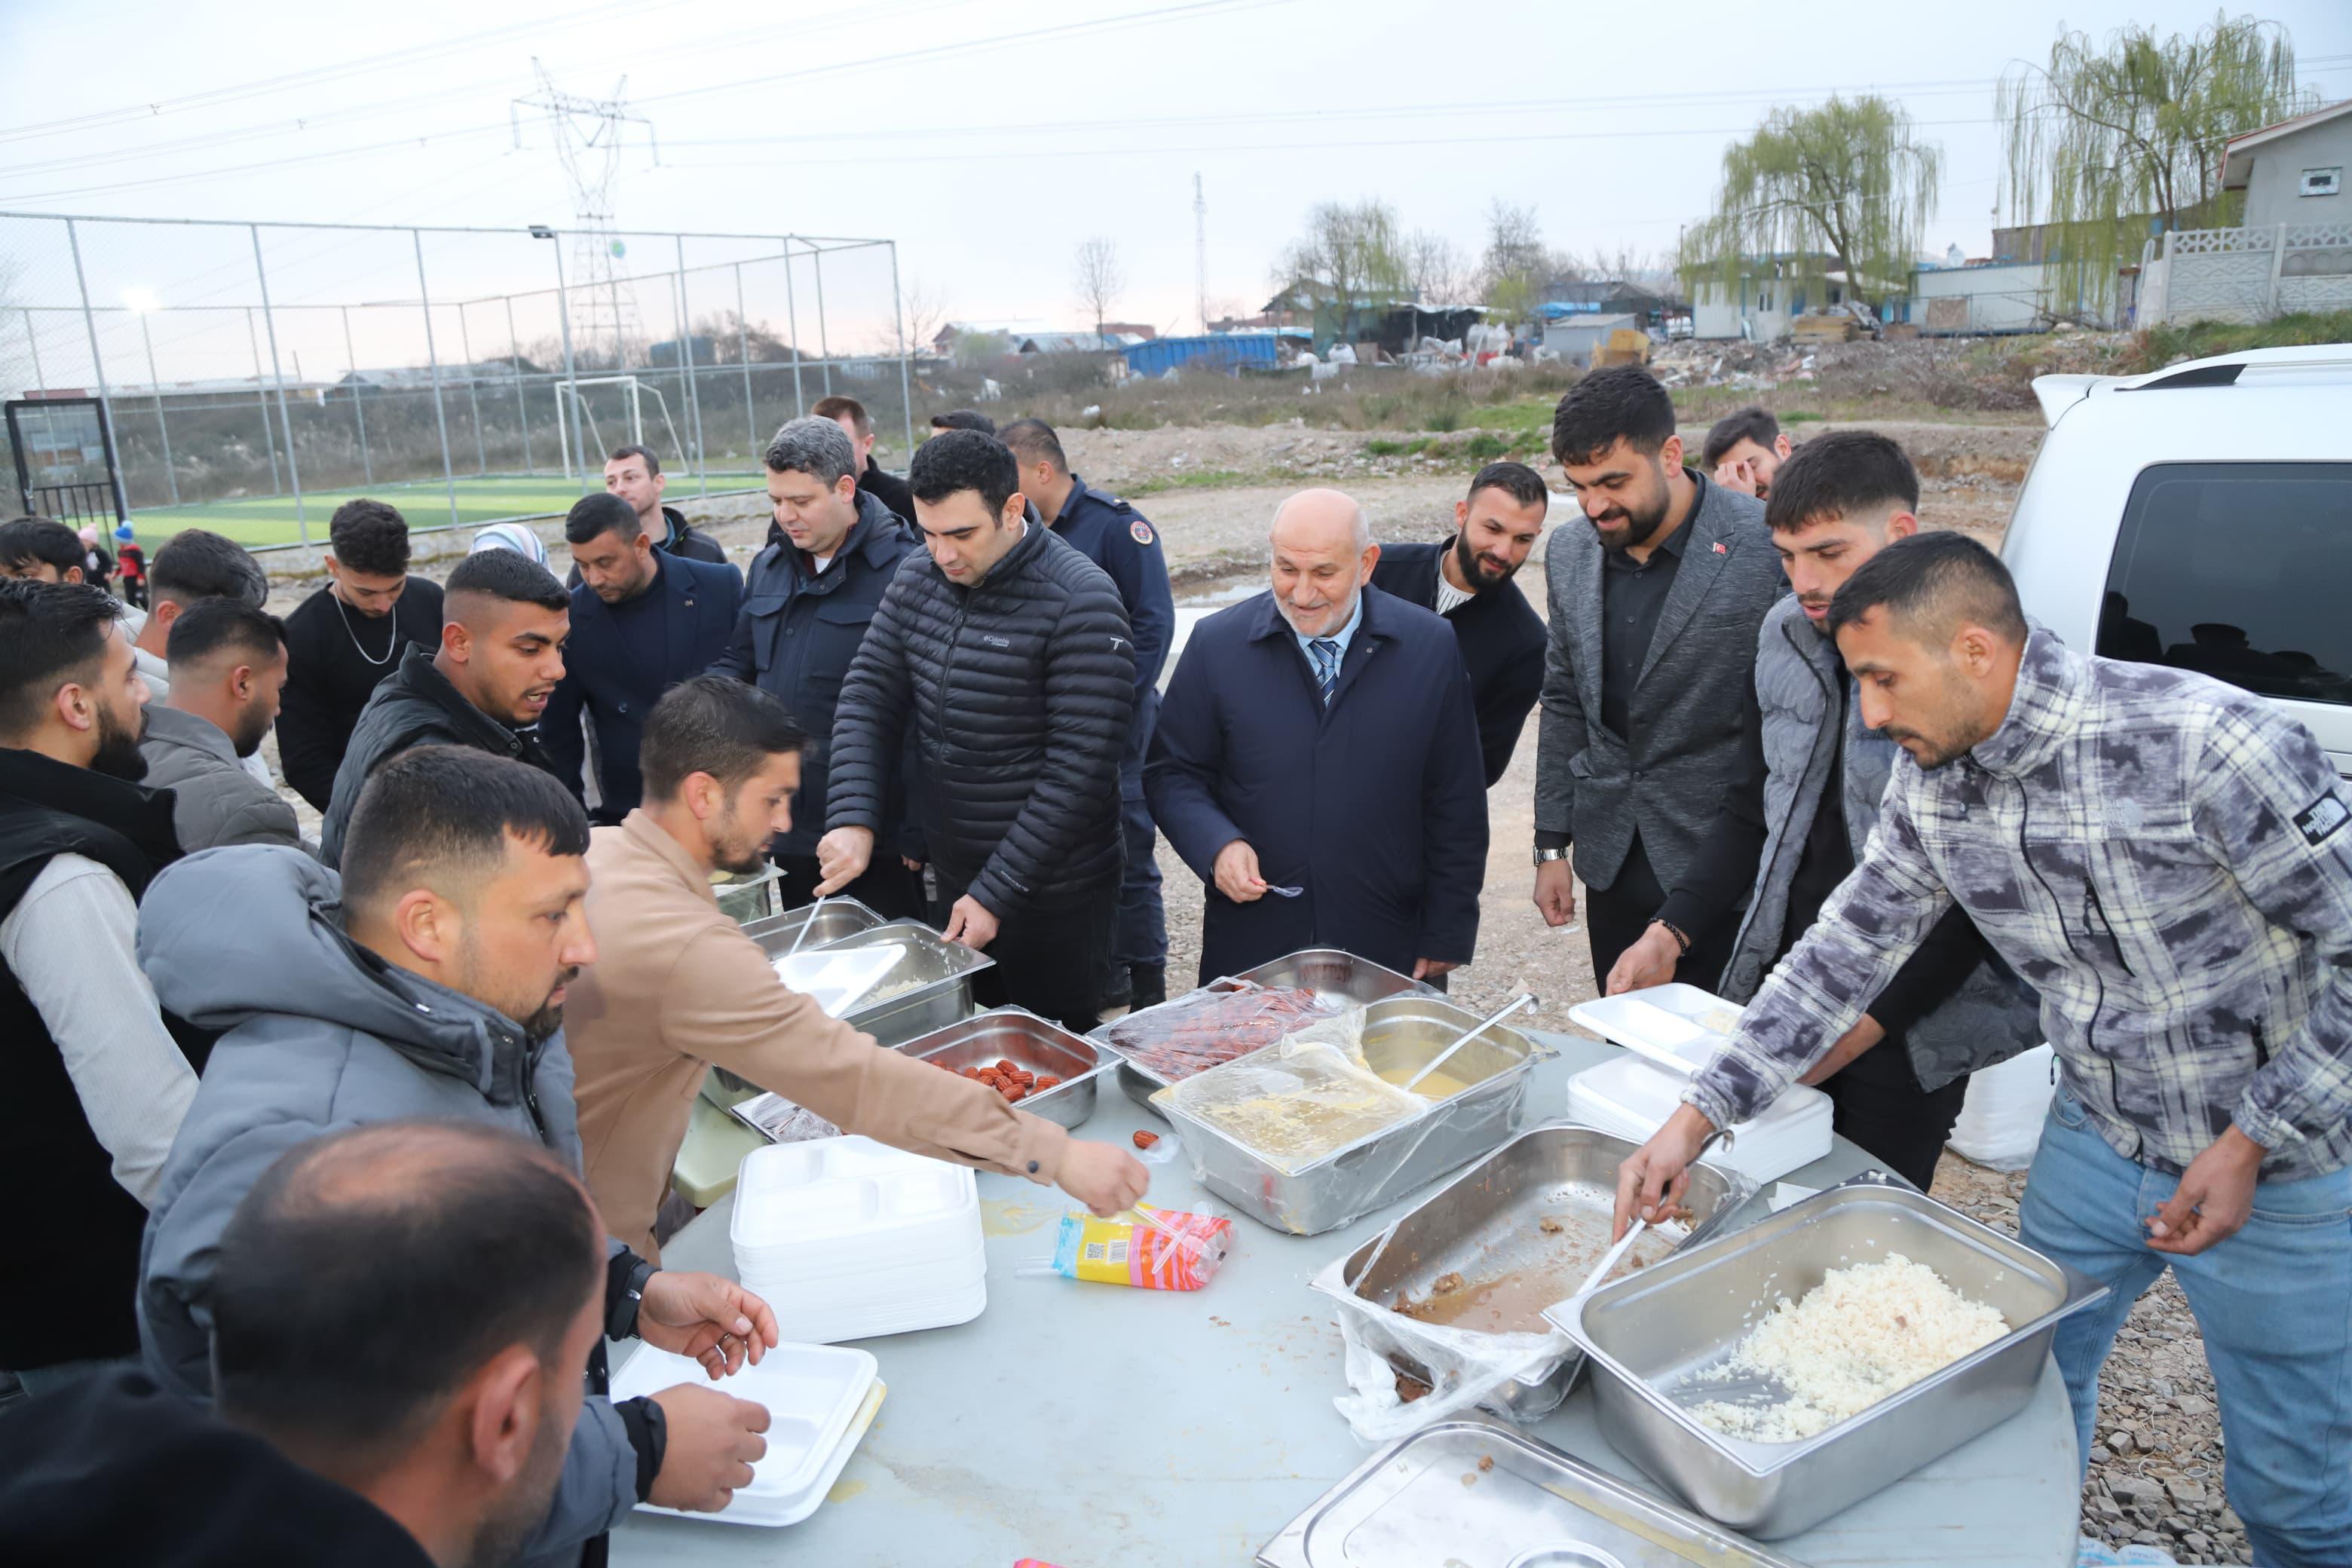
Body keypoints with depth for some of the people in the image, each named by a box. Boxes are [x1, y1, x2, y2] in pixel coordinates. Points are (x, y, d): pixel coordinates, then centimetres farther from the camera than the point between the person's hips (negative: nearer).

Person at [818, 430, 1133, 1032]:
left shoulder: (1080, 602, -20)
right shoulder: (918, 578, 1)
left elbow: (1080, 767, -21)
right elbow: (867, 697, 3)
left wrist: (997, 891, -19)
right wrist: (853, 819, -12)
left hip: (1051, 891, -6)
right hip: (953, 873, 6)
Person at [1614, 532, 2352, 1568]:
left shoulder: (2212, 745, -28)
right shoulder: (1931, 782, -8)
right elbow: (1847, 949, -2)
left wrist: (2252, 1144, -18)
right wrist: (1695, 1119, -6)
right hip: (2100, 1137, 5)